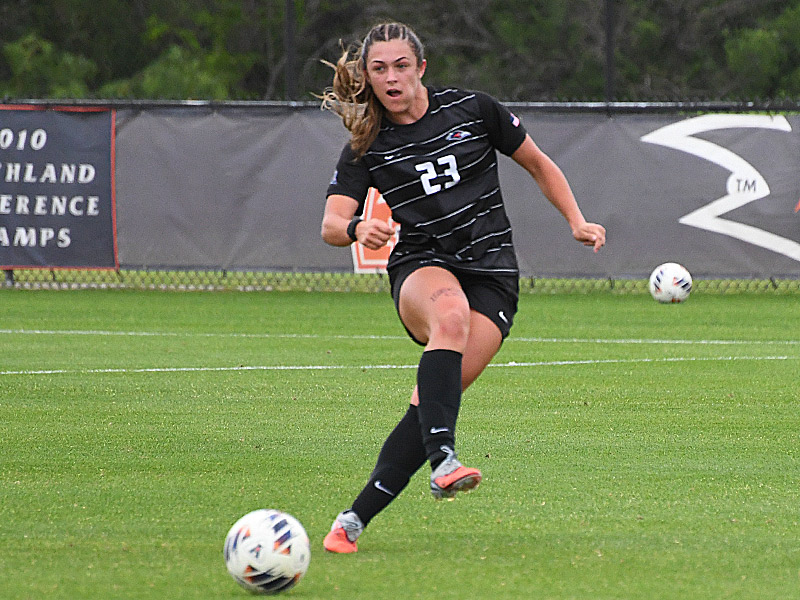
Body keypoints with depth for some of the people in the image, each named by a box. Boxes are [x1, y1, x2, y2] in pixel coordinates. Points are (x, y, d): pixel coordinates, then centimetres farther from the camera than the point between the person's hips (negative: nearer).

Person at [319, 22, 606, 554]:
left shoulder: (472, 110, 3)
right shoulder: (366, 147, 3)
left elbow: (539, 164, 15)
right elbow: (331, 224, -9)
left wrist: (578, 224, 4)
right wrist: (357, 229, -33)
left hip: (493, 273, 0)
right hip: (422, 267, 0)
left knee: (435, 399, -20)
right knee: (450, 313, -39)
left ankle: (356, 518, -17)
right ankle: (443, 460, -50)